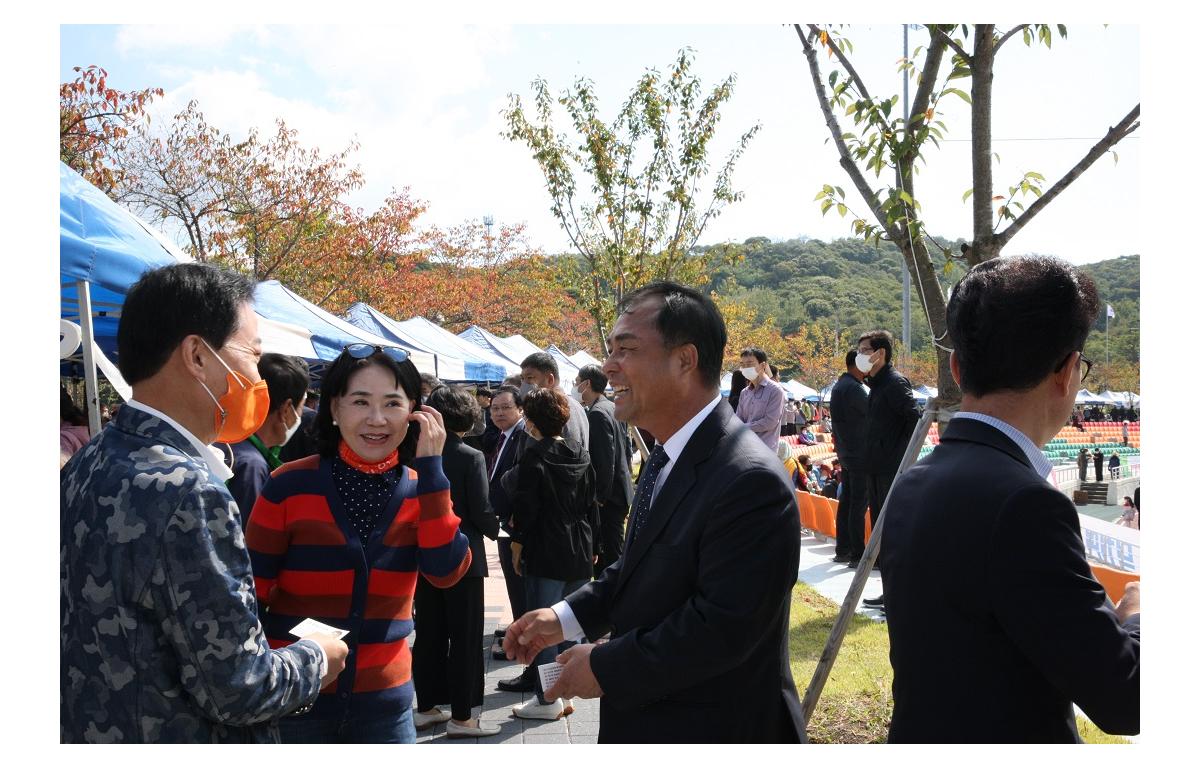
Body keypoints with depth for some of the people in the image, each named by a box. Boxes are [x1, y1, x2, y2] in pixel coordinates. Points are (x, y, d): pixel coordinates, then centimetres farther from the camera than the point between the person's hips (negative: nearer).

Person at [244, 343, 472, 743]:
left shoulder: (420, 488, -1)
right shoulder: (289, 486, -10)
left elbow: (446, 572, -15)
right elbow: (251, 594, -5)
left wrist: (431, 467, -17)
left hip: (385, 702, 3)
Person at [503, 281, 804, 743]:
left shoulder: (750, 480, -28)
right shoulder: (668, 460, 4)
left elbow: (723, 625, -29)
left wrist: (606, 667, -21)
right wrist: (566, 617, 2)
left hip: (716, 734, -8)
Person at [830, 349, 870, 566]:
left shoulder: (839, 385, 14)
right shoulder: (854, 388, -17)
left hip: (845, 452, 10)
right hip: (859, 454, -10)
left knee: (847, 501, 13)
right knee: (859, 504, -7)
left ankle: (842, 550, 19)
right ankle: (857, 555, -5)